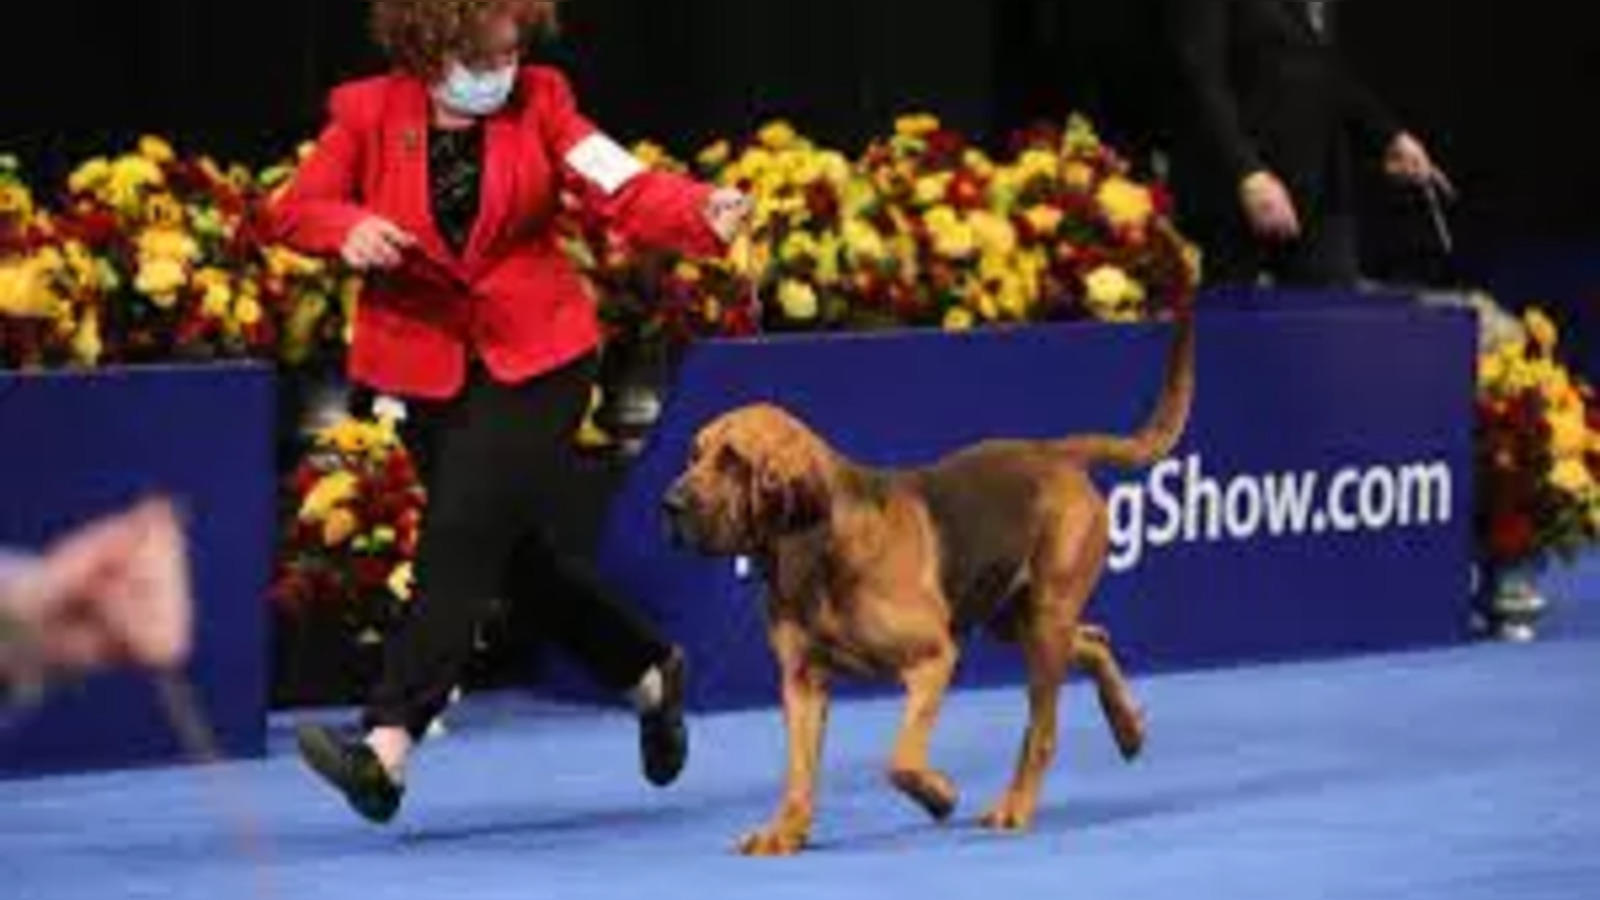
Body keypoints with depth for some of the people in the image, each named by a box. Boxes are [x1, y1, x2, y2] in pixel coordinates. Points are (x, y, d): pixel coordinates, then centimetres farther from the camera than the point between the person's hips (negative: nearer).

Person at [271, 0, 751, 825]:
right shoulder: (368, 113, -2)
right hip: (427, 366, 3)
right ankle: (652, 674, 37)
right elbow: (296, 207, -4)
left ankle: (388, 748, -24)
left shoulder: (538, 101, -3)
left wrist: (705, 214, -32)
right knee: (517, 555, 13)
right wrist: (350, 228, -27)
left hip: (537, 359, -3)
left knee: (462, 539, -18)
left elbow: (624, 188, -13)